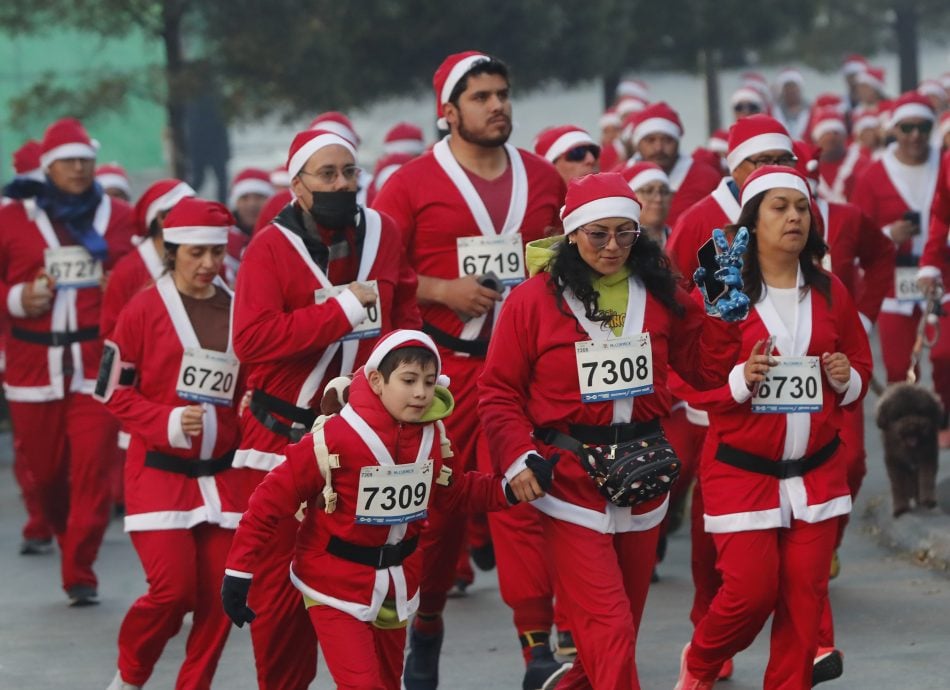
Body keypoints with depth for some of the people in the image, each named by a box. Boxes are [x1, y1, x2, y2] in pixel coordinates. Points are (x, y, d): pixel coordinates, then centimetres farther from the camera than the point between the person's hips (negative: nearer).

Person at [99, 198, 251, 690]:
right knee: (173, 588, -13)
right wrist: (167, 423, -15)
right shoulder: (145, 308, -4)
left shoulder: (237, 311, 7)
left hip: (222, 475, 4)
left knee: (220, 595, -2)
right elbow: (112, 391, -2)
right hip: (158, 470, -4)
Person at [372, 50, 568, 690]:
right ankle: (425, 632, 26)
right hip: (443, 367, -1)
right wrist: (441, 290, -13)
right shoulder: (412, 184, -1)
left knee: (523, 498, -9)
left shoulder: (544, 179, 9)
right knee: (438, 506, 6)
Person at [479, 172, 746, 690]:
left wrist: (725, 307, -2)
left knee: (623, 623, 14)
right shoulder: (533, 300, -6)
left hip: (643, 478, 5)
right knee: (608, 628, -12)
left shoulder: (660, 294, 5)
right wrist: (518, 458, -15)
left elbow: (707, 370, 8)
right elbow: (499, 392, -3)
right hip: (572, 482, -5)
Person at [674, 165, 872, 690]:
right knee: (751, 589, -7)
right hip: (741, 470, -4)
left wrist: (848, 380, -7)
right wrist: (739, 380, -23)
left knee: (805, 593, -1)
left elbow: (861, 366, 16)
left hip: (816, 472, 4)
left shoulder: (830, 292, 5)